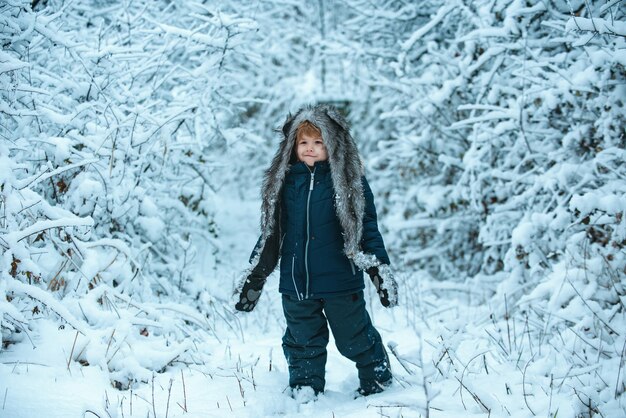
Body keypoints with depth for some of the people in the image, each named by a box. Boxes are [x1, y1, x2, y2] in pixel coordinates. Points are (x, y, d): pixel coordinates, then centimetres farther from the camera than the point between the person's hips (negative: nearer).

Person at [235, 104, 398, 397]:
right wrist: (255, 275, 12)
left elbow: (367, 227, -2)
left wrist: (379, 268, -8)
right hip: (296, 283, 3)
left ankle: (377, 384, 33)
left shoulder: (349, 181, -4)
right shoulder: (285, 181, 5)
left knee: (355, 340, 10)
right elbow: (272, 232, 11)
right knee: (303, 343, 15)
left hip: (340, 282, -3)